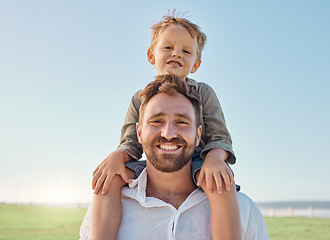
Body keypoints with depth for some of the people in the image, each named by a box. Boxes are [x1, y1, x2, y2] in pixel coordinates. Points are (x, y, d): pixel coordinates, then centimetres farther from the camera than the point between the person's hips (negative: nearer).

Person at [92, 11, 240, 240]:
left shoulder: (203, 93, 4)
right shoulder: (140, 100, 10)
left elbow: (219, 138, -1)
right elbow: (132, 143, 7)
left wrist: (215, 157, -26)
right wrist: (117, 155, -19)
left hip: (195, 165, -2)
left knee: (220, 182, -36)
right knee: (110, 179, -21)